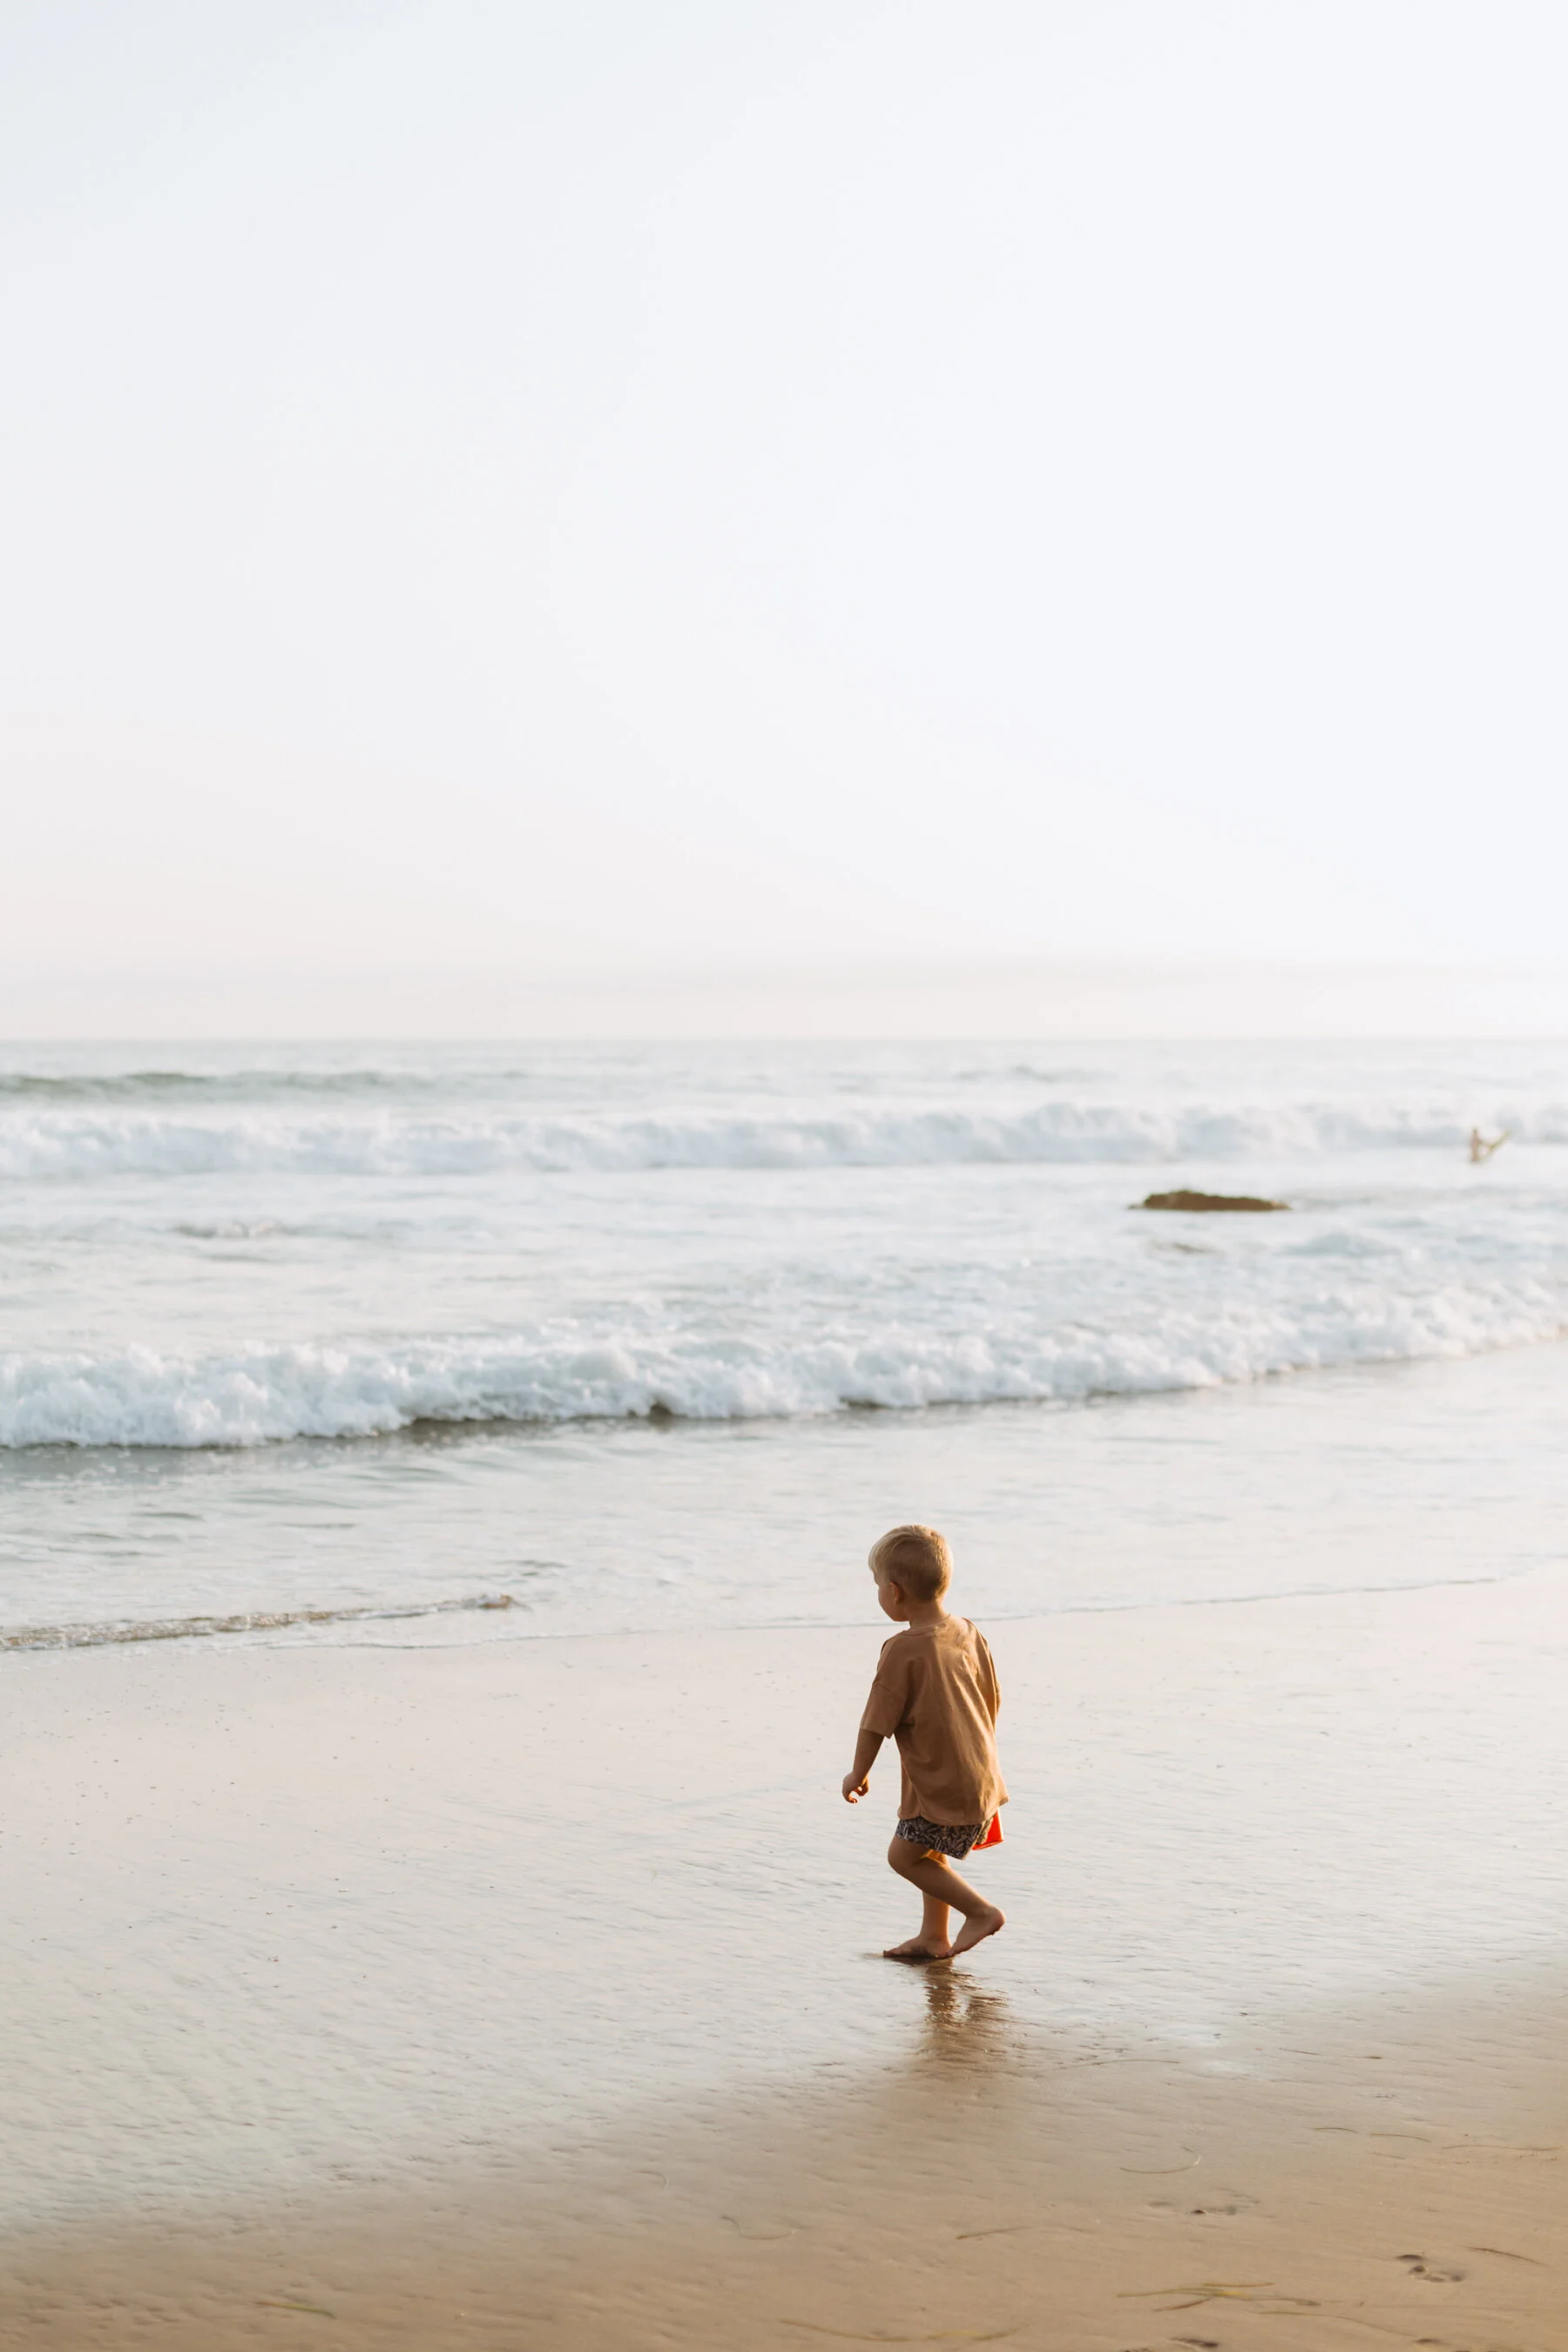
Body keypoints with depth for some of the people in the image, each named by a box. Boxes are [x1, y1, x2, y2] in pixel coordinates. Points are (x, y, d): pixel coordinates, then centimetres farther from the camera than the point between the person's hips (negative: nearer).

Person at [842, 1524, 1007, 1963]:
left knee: (903, 1854, 6)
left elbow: (876, 1723, -14)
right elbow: (991, 1703, 13)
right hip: (982, 1776, 9)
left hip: (941, 1786, -9)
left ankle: (981, 1912, 6)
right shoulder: (970, 1635, 2)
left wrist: (858, 1774, 1)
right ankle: (933, 1937, 30)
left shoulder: (902, 1651, -20)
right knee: (930, 1850, 23)